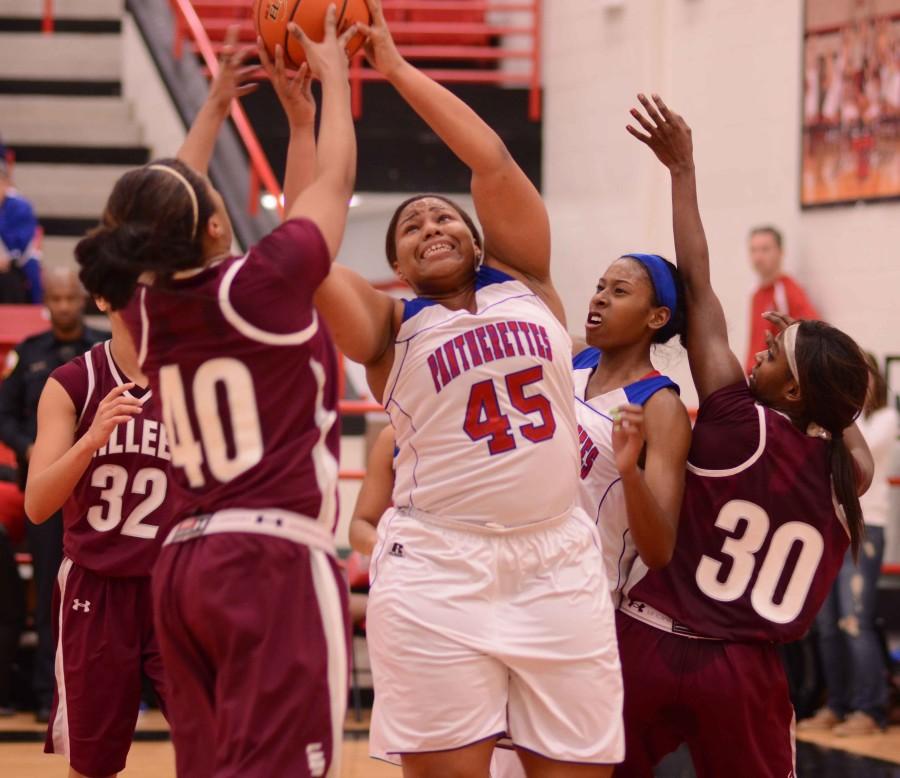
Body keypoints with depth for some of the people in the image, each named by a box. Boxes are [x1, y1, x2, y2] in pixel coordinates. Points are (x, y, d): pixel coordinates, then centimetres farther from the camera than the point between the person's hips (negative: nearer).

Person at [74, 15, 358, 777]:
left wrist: (216, 104, 35)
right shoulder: (259, 288, -9)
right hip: (276, 559, -7)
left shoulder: (146, 307, 7)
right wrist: (332, 77, 20)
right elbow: (331, 184, 5)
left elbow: (165, 216, 27)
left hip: (185, 563, 7)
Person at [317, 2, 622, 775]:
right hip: (438, 569, -2)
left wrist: (396, 65, 6)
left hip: (559, 564, 2)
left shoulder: (525, 283, 13)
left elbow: (492, 158, 4)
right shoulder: (389, 328, 7)